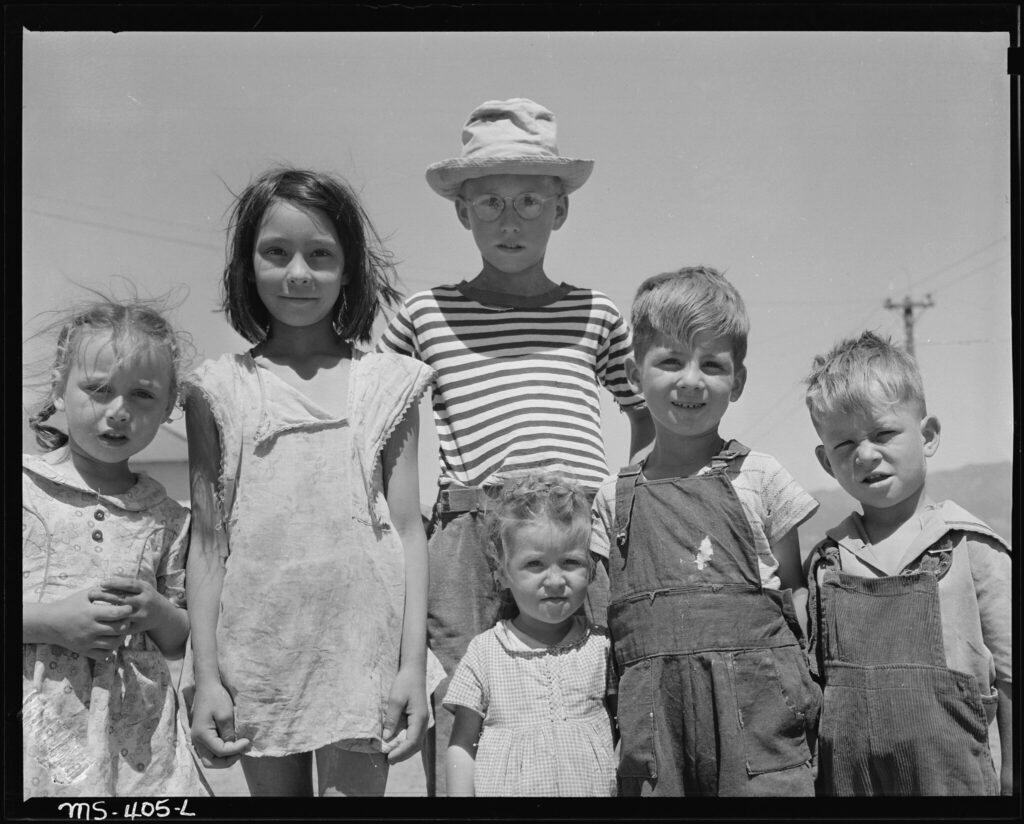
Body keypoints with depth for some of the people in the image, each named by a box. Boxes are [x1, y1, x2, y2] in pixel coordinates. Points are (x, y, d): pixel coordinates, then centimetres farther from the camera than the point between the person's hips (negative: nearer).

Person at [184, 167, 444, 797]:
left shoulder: (387, 382, 4)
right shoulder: (221, 388, 6)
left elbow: (408, 530, 2)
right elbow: (208, 540, 5)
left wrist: (413, 664, -4)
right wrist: (205, 674, -1)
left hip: (360, 648, -1)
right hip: (256, 651, 1)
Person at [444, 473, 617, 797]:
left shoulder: (601, 646, 1)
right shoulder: (484, 652, -2)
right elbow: (462, 749, 2)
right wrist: (460, 793, -7)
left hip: (594, 787, 1)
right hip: (503, 788, -1)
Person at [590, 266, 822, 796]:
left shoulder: (757, 477, 6)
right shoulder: (614, 498, 11)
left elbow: (795, 594, 9)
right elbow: (603, 612, 13)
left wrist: (807, 686, -3)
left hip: (753, 697, -1)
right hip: (653, 710, 2)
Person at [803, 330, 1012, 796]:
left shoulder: (970, 549, -4)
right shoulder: (826, 561, 4)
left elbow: (1008, 679, 0)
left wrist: (1010, 782, 0)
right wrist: (809, 781, 8)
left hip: (952, 775, -2)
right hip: (844, 779, 2)